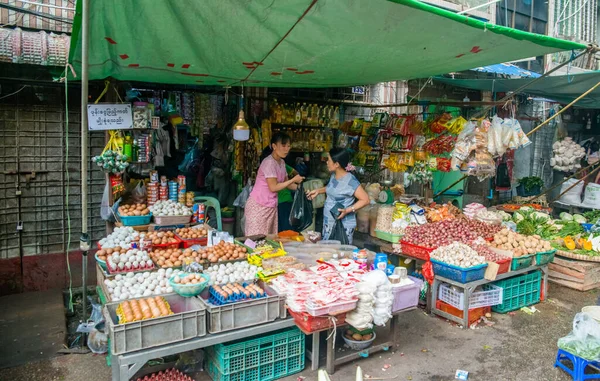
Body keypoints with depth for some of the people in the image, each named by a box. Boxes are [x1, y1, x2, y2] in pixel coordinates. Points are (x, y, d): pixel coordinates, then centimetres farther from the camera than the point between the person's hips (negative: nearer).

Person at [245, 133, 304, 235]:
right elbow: (273, 187, -21)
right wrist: (293, 180, -16)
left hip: (271, 206, 8)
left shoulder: (282, 162, 9)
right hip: (258, 206, -8)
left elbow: (285, 183, 13)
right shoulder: (269, 162, -18)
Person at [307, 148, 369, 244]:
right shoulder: (334, 175, 3)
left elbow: (365, 199, -21)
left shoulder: (350, 180, -22)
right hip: (328, 222, 8)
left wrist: (348, 210, -28)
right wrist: (318, 191, 15)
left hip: (343, 225, -8)